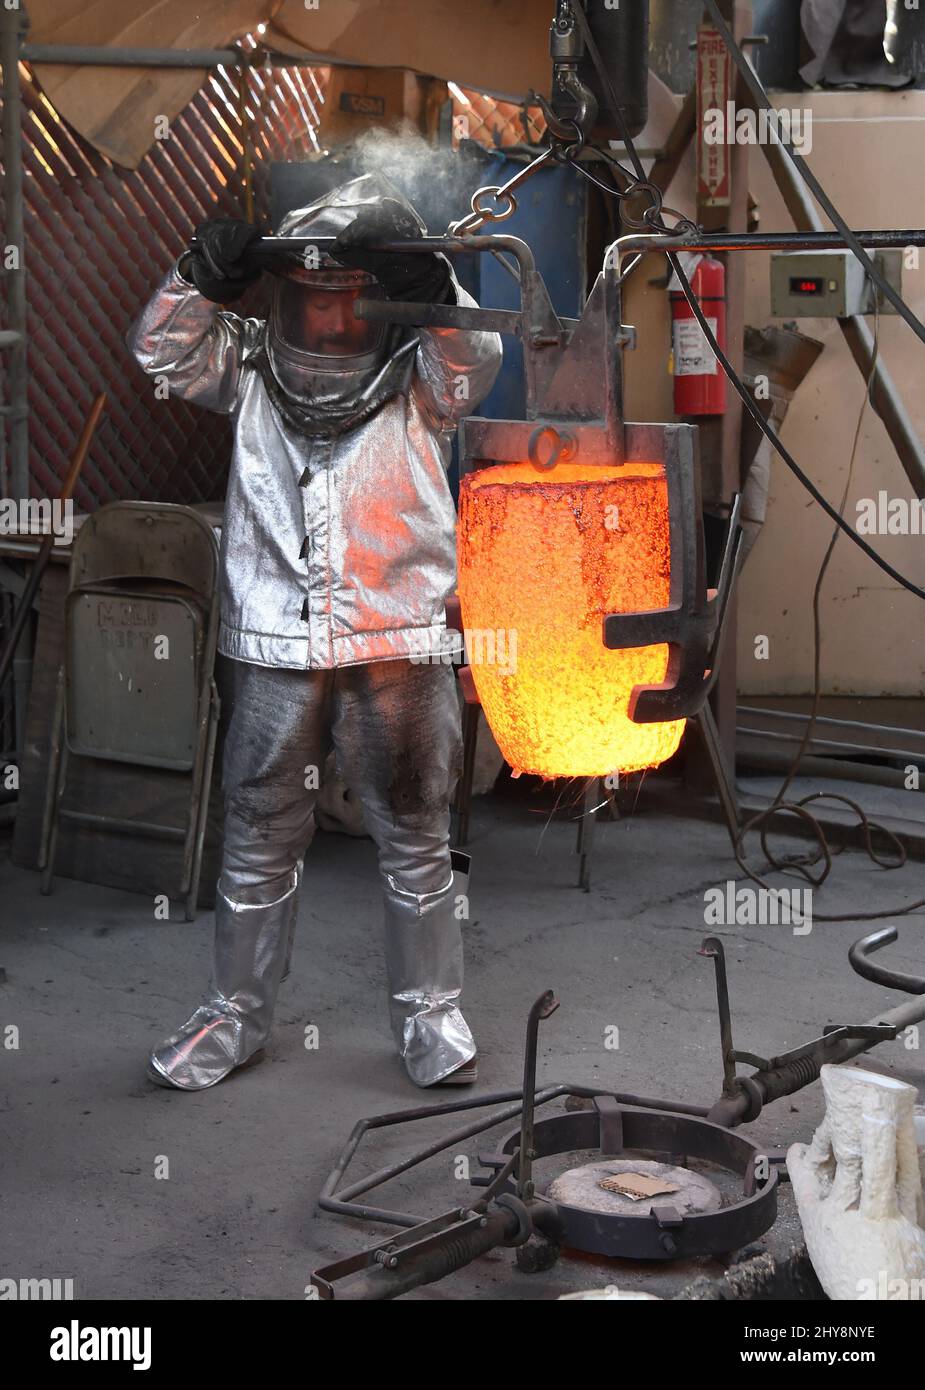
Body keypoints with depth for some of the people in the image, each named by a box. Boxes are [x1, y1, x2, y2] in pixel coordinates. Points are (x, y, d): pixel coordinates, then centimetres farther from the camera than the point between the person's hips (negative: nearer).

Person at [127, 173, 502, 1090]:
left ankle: (429, 1013, 21)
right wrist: (201, 280, -15)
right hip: (275, 646, 2)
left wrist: (434, 294, -30)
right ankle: (235, 1013, 24)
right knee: (259, 837, 10)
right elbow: (163, 351, 2)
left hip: (400, 644, -1)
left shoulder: (420, 374, 4)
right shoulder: (253, 366, 9)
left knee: (414, 835, 7)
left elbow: (474, 365, -14)